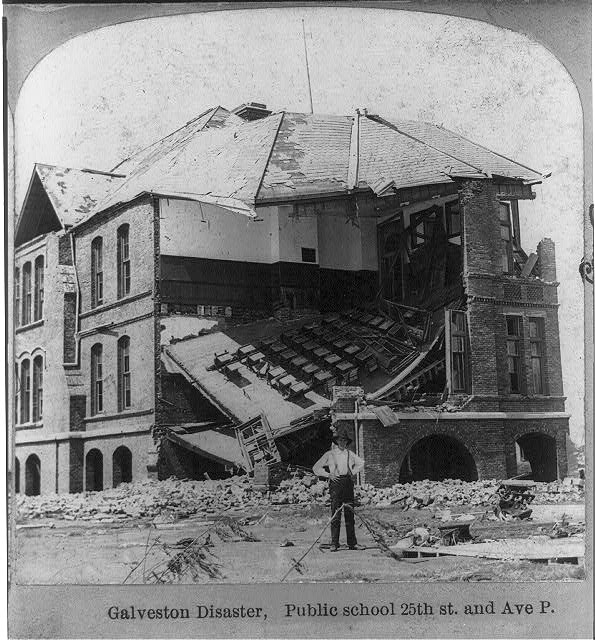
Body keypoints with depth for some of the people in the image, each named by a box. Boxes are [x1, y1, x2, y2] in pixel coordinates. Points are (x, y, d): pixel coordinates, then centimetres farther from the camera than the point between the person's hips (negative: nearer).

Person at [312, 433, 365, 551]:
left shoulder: (350, 454, 13)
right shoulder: (330, 454, 5)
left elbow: (361, 463, 30)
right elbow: (316, 468, 6)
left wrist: (353, 472, 15)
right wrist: (328, 475, -4)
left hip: (348, 483, 3)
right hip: (336, 483, -3)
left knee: (350, 513, 2)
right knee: (335, 514, -9)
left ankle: (352, 543, 6)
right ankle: (334, 543, -9)